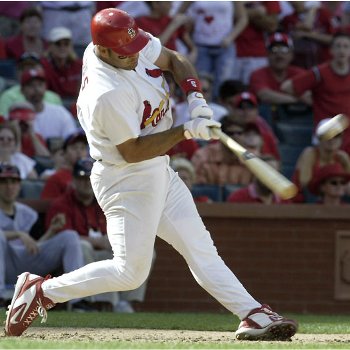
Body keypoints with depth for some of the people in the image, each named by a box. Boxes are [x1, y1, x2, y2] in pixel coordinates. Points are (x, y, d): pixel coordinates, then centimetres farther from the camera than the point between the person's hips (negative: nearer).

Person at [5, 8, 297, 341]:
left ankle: (253, 315, 10)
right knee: (130, 271, -7)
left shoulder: (134, 45, -7)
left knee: (200, 248, 8)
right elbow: (133, 151, -24)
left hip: (158, 171, 9)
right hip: (127, 180, -9)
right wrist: (187, 131, -26)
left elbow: (174, 60, 10)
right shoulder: (108, 95, -31)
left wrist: (196, 97, -9)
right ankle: (40, 291, 4)